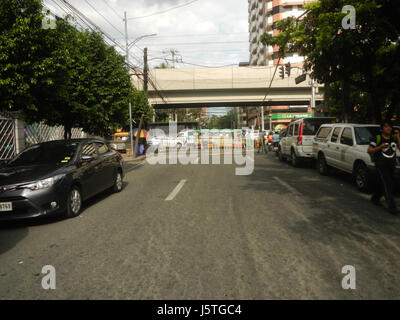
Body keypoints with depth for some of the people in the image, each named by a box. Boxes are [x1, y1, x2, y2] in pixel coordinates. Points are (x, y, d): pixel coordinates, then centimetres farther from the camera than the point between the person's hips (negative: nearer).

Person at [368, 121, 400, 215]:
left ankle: (375, 198, 34)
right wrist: (380, 147, -20)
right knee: (387, 185, -11)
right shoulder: (377, 139, -6)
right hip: (381, 164, -6)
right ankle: (391, 206, -10)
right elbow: (369, 150, -8)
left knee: (383, 183, 14)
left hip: (391, 164, 6)